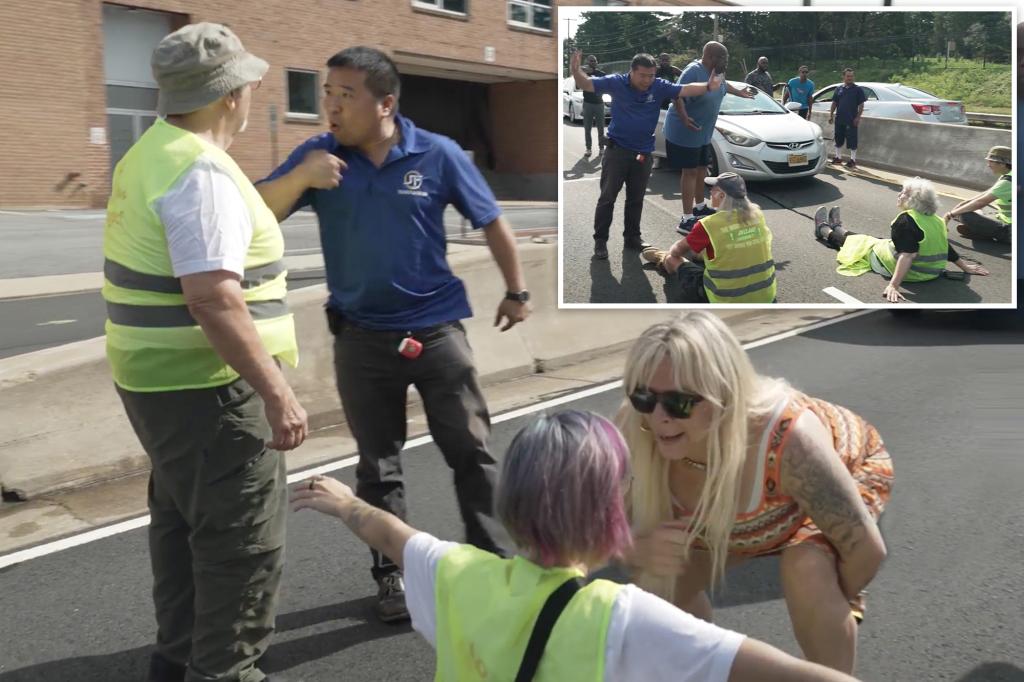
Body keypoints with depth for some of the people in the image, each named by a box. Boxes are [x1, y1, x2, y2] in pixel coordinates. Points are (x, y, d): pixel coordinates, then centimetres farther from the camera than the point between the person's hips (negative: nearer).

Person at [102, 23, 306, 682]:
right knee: (245, 538, 0)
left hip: (156, 377, 10)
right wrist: (277, 392, -26)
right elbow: (212, 299, -28)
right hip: (207, 386, -10)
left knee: (182, 520, 21)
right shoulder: (203, 171, -20)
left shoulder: (149, 154, 11)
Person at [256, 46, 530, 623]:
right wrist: (301, 177, -30)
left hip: (436, 329, -1)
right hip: (362, 336, 1)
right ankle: (392, 574, 25)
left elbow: (492, 222, 3)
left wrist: (517, 291, 7)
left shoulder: (437, 154, -7)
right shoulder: (317, 156, -3)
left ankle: (491, 560, 22)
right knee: (378, 465, 10)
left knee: (471, 451, 6)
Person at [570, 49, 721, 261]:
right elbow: (586, 85, -14)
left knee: (636, 199, 14)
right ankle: (600, 240, 7)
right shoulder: (617, 83, -11)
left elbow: (685, 90, -9)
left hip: (644, 153, 3)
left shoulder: (660, 87, -6)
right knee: (607, 197, -1)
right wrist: (576, 71, -35)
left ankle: (632, 237, 27)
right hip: (617, 149, -3)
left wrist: (708, 87, -26)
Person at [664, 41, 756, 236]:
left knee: (702, 168, 19)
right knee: (690, 172, -8)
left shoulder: (717, 72, 4)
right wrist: (684, 118, -40)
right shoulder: (693, 72, -24)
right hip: (684, 132, -9)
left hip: (704, 132, 9)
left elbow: (724, 84, 26)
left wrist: (739, 93, 41)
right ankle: (687, 220, -6)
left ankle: (700, 207, 38)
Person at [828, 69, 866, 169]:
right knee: (838, 139, 12)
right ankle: (838, 157, 25)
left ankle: (853, 160, 3)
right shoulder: (839, 89, 10)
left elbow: (861, 105, -4)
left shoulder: (858, 89, -2)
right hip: (839, 119, 4)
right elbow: (834, 103, 14)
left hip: (851, 120, -4)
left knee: (852, 140, -3)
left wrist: (858, 117, -12)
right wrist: (831, 115, 7)